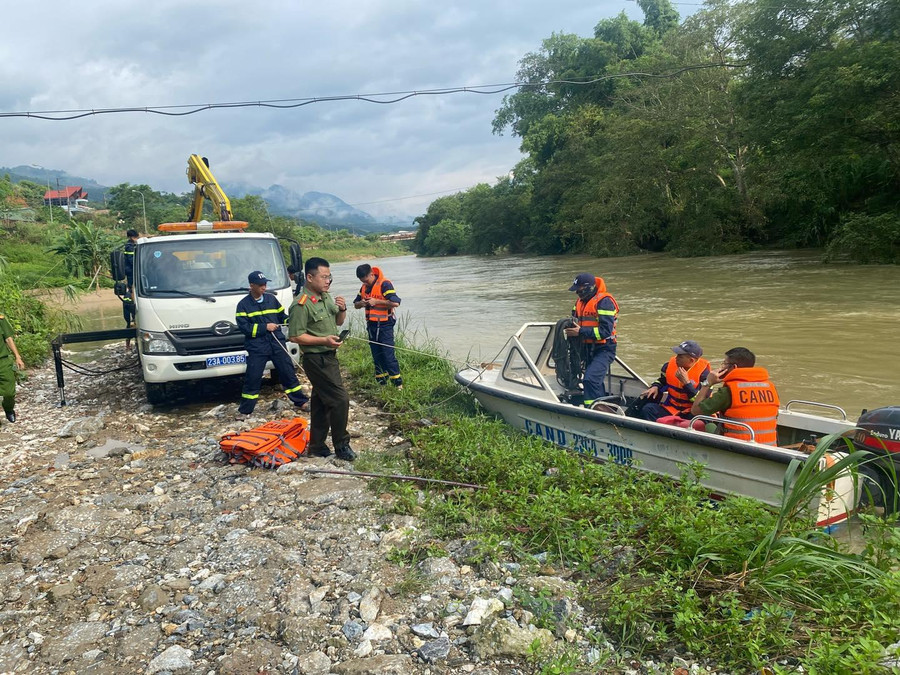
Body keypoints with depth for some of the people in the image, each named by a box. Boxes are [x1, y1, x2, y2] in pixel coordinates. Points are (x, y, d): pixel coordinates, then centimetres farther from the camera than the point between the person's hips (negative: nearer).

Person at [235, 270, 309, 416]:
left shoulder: (271, 298, 9)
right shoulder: (244, 304, -2)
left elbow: (282, 316, 16)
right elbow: (243, 327, -9)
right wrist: (265, 327, -15)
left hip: (277, 343, 3)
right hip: (256, 347, -3)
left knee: (288, 371, 8)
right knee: (252, 378, 0)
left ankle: (301, 401, 20)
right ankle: (244, 411, 13)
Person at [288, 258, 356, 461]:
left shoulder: (326, 297, 9)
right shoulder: (301, 304, -19)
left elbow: (338, 322, 19)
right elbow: (295, 336, -20)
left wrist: (342, 309, -2)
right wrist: (324, 340, -25)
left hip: (329, 357, 9)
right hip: (317, 360, -9)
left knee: (321, 402, 15)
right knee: (340, 400, -8)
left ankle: (317, 446, 25)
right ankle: (341, 446, 5)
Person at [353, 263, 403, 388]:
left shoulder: (384, 284, -13)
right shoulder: (364, 287, 10)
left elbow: (395, 303, -22)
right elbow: (356, 305, 18)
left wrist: (376, 301, -21)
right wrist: (361, 303, -5)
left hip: (384, 325, -7)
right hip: (371, 325, 7)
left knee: (388, 354, -8)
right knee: (376, 355, 11)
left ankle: (397, 383, -2)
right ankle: (381, 381, 20)